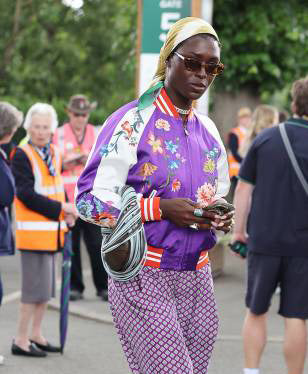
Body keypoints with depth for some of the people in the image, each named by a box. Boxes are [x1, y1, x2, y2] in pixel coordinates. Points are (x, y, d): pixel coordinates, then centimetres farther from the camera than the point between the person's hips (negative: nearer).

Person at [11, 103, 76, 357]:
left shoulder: (55, 153, 12)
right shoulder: (22, 155, -12)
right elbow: (26, 195, -18)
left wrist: (67, 211, 4)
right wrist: (59, 208, -18)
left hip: (51, 229, 8)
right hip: (33, 230, -8)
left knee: (46, 286, 13)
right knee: (35, 286, -8)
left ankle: (36, 335, 24)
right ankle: (21, 340, -1)